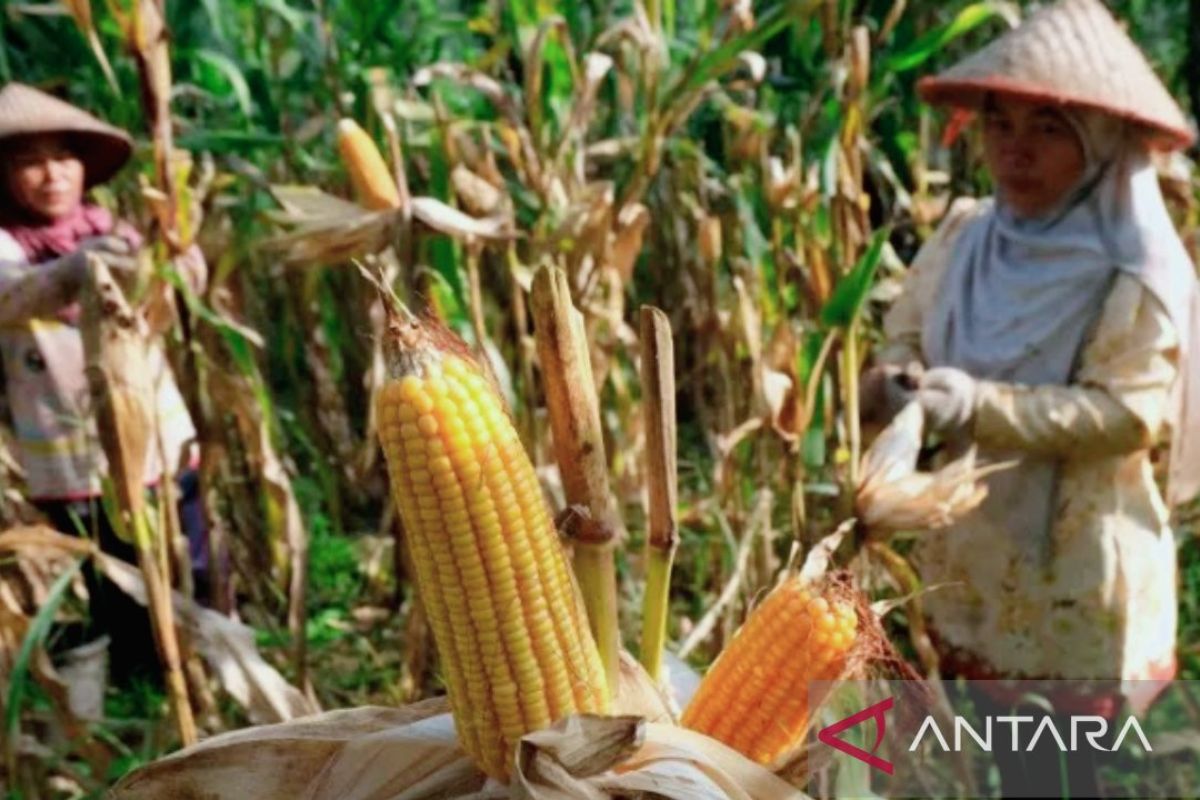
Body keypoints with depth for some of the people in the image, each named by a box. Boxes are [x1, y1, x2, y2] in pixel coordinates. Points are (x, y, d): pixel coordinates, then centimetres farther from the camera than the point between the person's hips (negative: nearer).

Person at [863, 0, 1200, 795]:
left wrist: (979, 405, -30)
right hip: (972, 560, 5)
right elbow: (907, 331, 7)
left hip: (1081, 577, -5)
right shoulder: (966, 234, -1)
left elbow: (1128, 412, -22)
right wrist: (895, 377, -17)